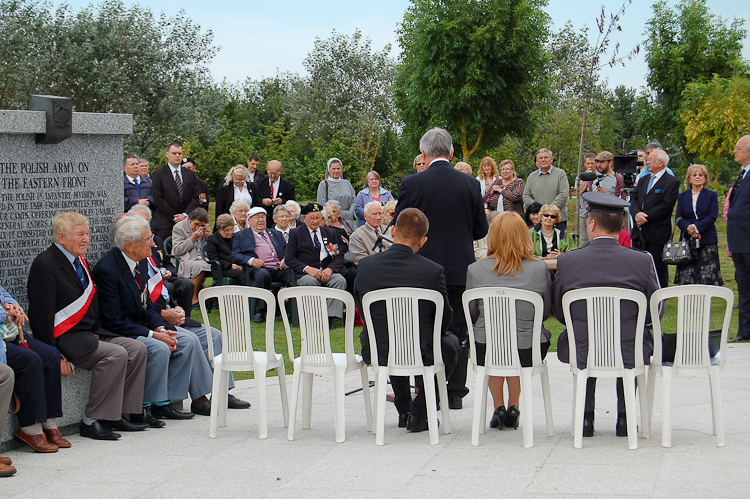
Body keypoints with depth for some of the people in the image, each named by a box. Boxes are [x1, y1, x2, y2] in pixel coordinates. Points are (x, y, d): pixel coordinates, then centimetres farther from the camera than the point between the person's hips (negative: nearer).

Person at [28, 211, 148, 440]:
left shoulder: (80, 261, 17)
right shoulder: (45, 264, -13)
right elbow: (41, 316, -18)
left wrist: (98, 333, 5)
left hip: (91, 334, 9)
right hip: (65, 338, -9)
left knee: (137, 349, -5)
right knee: (116, 355, -26)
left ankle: (117, 414, -2)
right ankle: (91, 421, -18)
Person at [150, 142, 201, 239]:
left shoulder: (190, 175, 16)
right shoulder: (158, 175, 5)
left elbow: (196, 198, 9)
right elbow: (158, 200, -3)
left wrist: (185, 214, -6)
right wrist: (174, 217, -7)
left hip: (187, 223, 3)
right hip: (165, 224, -2)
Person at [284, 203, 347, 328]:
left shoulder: (331, 233, 20)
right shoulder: (295, 234, 11)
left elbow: (339, 256, 11)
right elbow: (289, 259, 2)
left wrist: (330, 269, -11)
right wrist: (307, 268, -15)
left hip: (328, 272, 2)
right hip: (305, 274, -2)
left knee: (340, 280, -29)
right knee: (309, 282, -37)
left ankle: (332, 317, -32)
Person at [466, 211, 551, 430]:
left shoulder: (475, 270, -8)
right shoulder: (540, 269, -8)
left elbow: (471, 314, 4)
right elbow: (546, 312, 4)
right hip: (528, 352, 1)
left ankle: (499, 407, 32)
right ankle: (513, 407, 34)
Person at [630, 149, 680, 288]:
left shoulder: (671, 182, -5)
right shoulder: (644, 180, 18)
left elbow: (666, 205, -15)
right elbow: (633, 199, 9)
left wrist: (645, 216, -17)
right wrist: (637, 214, -11)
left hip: (657, 234, -7)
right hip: (639, 232, 7)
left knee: (659, 270, -1)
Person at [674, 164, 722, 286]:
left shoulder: (712, 195, 7)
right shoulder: (682, 196, 14)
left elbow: (712, 216, -4)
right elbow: (678, 217, 4)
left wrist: (696, 227, -16)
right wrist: (688, 228, -15)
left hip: (707, 240, -2)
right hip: (688, 239, 2)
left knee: (707, 279, -7)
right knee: (686, 279, -3)